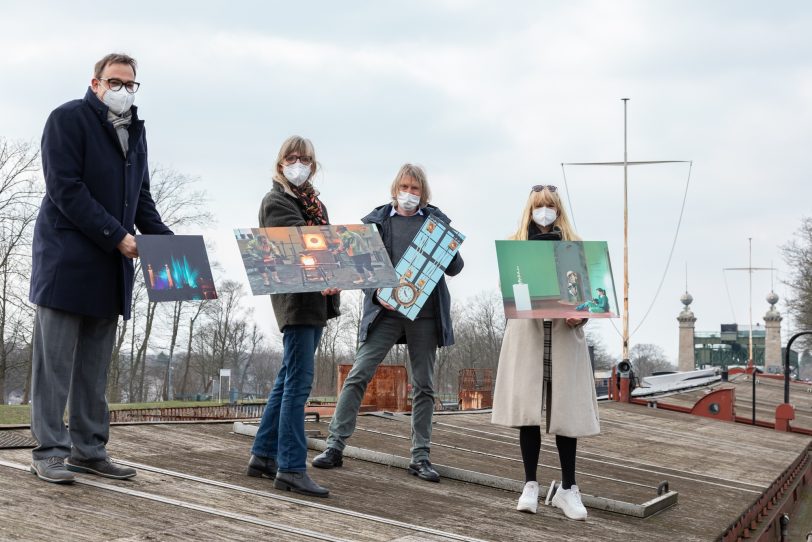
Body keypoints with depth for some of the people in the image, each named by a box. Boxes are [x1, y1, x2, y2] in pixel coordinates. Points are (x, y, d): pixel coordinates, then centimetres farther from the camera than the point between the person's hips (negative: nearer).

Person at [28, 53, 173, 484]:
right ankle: (49, 452, -1)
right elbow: (65, 189, -14)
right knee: (56, 361, -4)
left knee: (95, 366, 8)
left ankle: (88, 449, 12)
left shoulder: (135, 131, 16)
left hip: (111, 269, 7)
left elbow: (141, 197, 20)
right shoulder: (68, 119, -5)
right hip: (66, 260, -6)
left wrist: (164, 239, 3)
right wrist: (117, 236, -17)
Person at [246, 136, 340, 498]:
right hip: (295, 300, -8)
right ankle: (291, 468, -10)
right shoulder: (276, 202, -3)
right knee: (299, 382, -10)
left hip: (317, 300, 8)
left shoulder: (314, 203, 21)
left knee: (289, 380, 12)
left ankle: (263, 456, 20)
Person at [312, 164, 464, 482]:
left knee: (424, 385, 5)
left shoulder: (436, 221, 10)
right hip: (385, 311, -1)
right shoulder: (376, 221, 8)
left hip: (425, 314, 2)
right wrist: (377, 293, -13)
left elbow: (455, 268, 8)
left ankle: (421, 456, 12)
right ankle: (335, 446, -5)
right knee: (358, 375, -10)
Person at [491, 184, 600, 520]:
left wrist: (581, 314, -11)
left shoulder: (573, 245, 13)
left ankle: (568, 489, 3)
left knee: (564, 410, -2)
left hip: (564, 333, 0)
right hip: (527, 331, 0)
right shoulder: (515, 244, 12)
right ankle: (530, 484, 2)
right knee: (528, 408, -5)